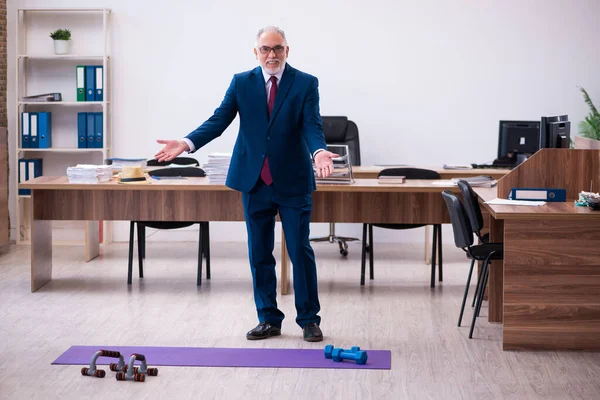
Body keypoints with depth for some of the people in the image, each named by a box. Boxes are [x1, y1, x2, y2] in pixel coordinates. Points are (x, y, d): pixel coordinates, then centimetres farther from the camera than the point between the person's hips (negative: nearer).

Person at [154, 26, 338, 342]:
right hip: (254, 181, 3)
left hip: (293, 181, -2)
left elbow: (312, 126, -13)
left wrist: (319, 151, -35)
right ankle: (268, 319, 19)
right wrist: (187, 143, -20)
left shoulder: (305, 84, -3)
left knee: (300, 251, 1)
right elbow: (219, 120, -4)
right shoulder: (241, 82, 3)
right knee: (259, 254, 8)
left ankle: (309, 319, 13)